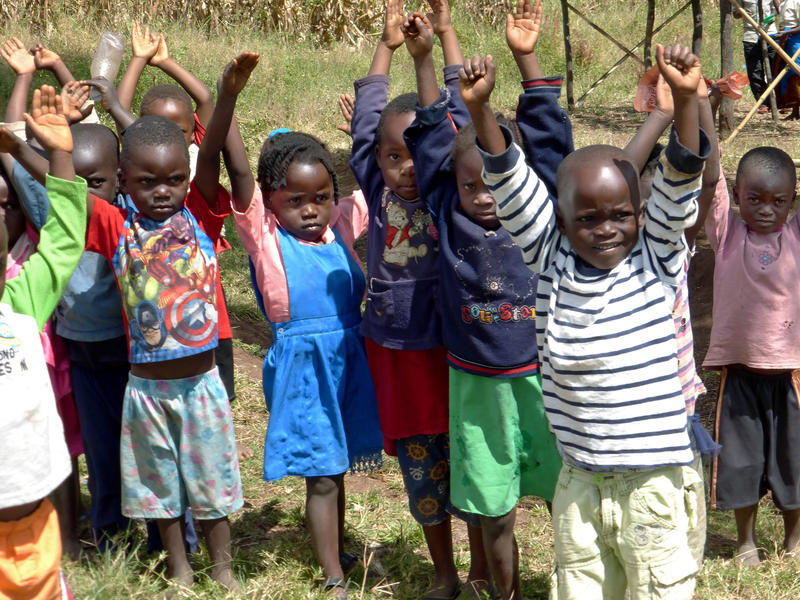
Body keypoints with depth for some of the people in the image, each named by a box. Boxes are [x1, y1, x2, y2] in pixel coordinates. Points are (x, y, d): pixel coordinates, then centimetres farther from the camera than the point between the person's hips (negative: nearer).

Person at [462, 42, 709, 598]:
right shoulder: (552, 260, -1)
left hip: (654, 484, -2)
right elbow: (511, 182, -7)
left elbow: (679, 182, -16)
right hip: (580, 484, 3)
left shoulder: (656, 260, -5)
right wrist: (480, 108, -17)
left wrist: (685, 99, -29)